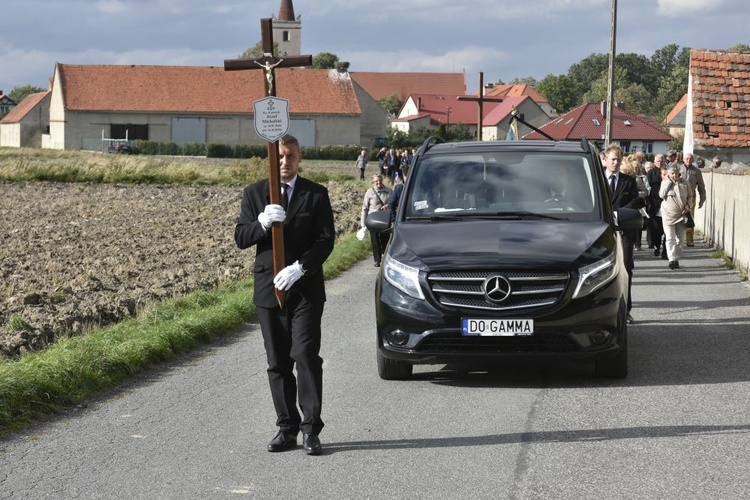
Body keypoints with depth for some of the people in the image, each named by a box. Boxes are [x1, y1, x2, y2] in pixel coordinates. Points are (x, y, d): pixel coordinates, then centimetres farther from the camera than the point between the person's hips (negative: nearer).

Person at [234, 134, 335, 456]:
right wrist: (263, 222, -19)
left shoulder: (316, 194, 3)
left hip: (305, 288, -3)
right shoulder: (254, 194, 8)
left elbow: (326, 239, -3)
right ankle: (287, 428, 13)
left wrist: (298, 269, -16)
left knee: (306, 356, -11)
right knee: (278, 363, 6)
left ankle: (310, 429, -7)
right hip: (268, 288, 3)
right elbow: (241, 238, 2)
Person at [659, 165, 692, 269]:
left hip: (681, 214, 2)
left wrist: (687, 206, -5)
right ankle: (672, 259, -11)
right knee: (670, 238, -9)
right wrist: (669, 182, -13)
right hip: (668, 214, -2)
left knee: (680, 238, 6)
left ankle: (676, 259, 16)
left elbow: (689, 196, 12)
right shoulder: (665, 182, 1)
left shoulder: (684, 183, 3)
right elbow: (662, 195, -13)